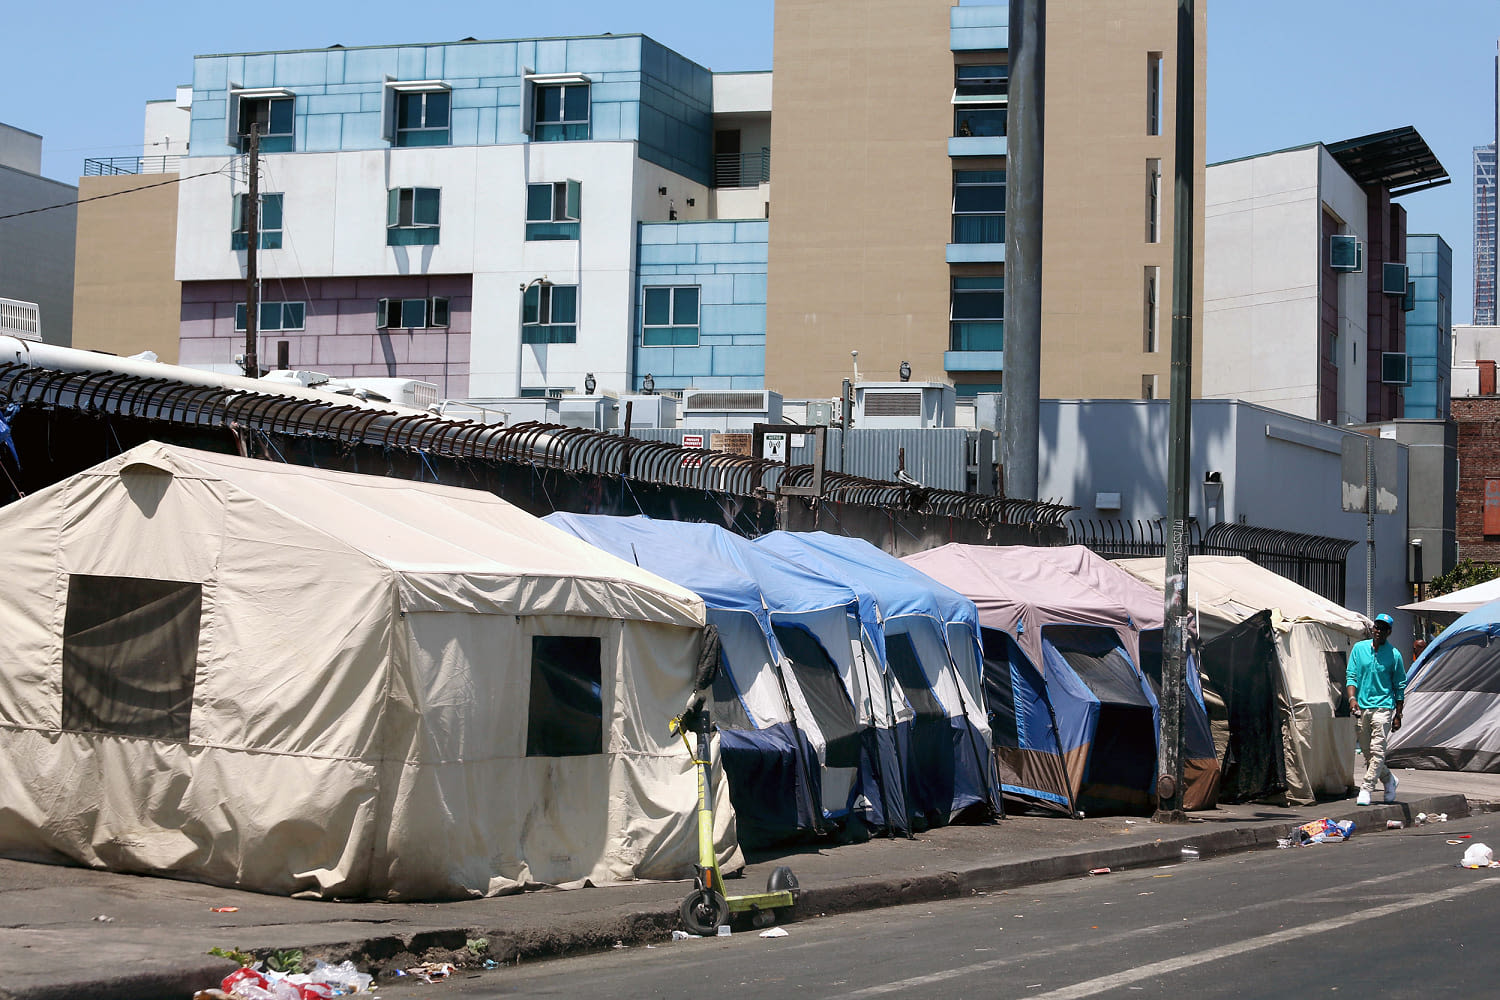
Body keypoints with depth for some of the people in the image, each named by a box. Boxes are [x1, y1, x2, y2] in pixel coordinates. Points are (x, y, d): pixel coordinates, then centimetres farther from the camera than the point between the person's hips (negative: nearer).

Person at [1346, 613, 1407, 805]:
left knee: (1377, 750, -14)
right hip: (1361, 707, 3)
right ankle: (1389, 780, 30)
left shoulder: (1394, 655, 1)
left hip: (1383, 706, -3)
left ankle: (1366, 789, -14)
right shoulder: (1359, 649, 7)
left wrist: (1398, 715, 3)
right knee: (1367, 752, 9)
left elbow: (1400, 686, 5)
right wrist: (1352, 698, -10)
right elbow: (1351, 676, 7)